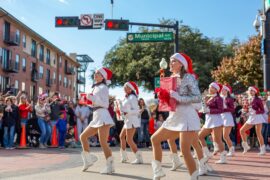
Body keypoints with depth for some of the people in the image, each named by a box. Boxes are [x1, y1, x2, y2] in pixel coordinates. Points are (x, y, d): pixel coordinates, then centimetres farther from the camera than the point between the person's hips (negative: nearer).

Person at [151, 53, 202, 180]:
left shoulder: (188, 77, -7)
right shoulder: (172, 79, 16)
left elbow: (198, 97, -14)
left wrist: (179, 98, -23)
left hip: (186, 116, -9)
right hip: (174, 117, 9)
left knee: (185, 151, -12)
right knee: (154, 139, 11)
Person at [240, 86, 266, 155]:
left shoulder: (258, 100, -7)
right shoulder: (248, 100, 10)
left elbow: (262, 110, -8)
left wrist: (256, 112, -24)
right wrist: (245, 110, -5)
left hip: (257, 117, -7)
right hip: (250, 118, 7)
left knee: (258, 133, -6)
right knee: (242, 130, 2)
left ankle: (263, 150, 3)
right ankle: (246, 146, 14)